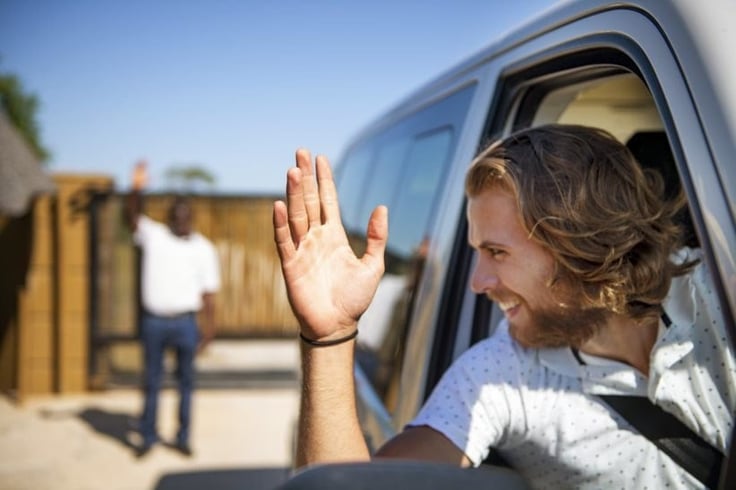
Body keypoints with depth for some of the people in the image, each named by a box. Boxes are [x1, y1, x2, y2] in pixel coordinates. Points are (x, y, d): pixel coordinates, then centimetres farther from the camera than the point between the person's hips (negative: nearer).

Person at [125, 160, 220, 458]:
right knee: (151, 381, 8)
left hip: (185, 323, 0)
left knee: (186, 381, 8)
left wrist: (209, 330, -2)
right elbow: (132, 216, -15)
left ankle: (183, 437, 19)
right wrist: (136, 190, -33)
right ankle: (148, 436, 20)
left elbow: (208, 293, 3)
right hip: (154, 321, 0)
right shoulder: (152, 235, 4)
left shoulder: (203, 249, 4)